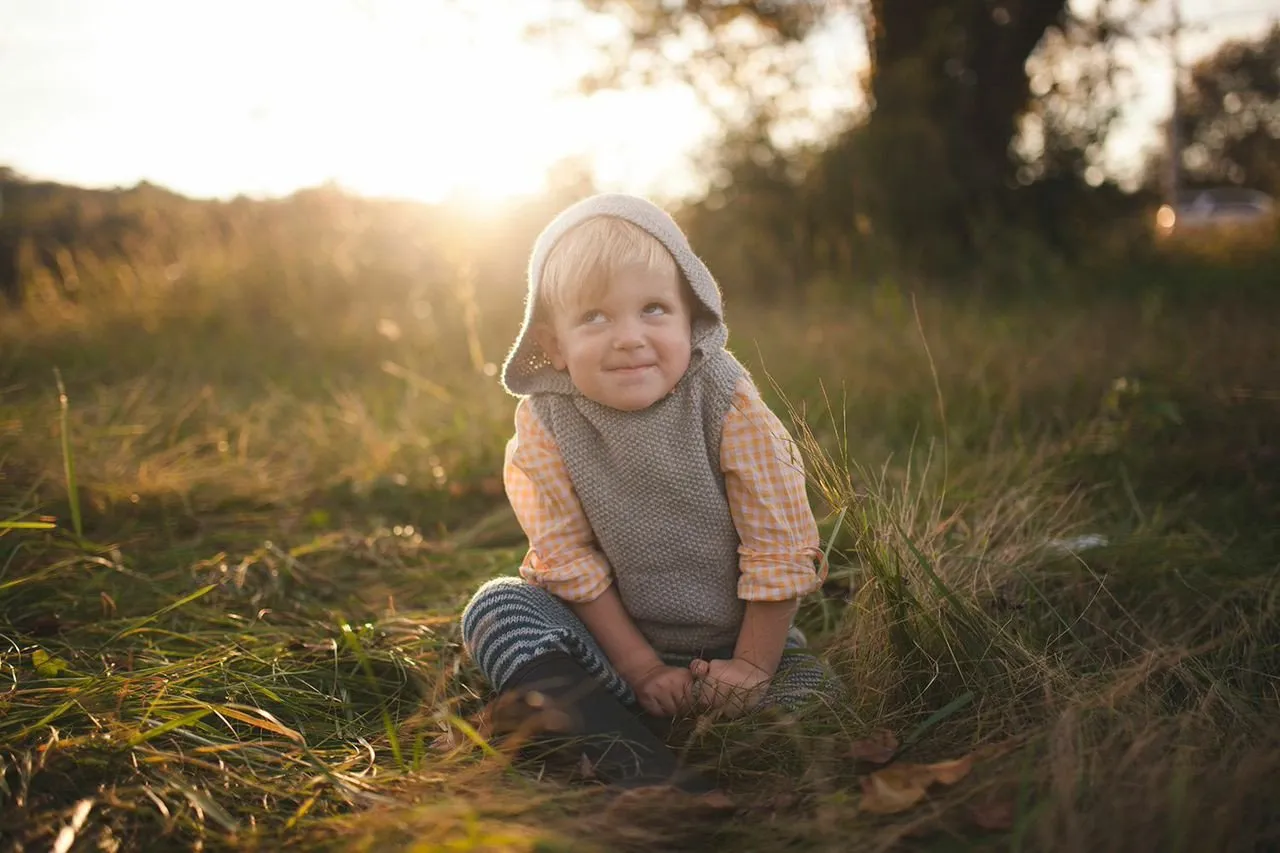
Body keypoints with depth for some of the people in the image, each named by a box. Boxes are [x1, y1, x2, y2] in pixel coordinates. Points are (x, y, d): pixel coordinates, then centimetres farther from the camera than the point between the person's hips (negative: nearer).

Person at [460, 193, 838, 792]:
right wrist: (641, 668, -12)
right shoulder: (544, 422, -14)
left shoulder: (726, 402, -17)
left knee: (810, 694, -24)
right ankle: (635, 764, -35)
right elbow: (570, 557, -10)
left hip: (728, 644, -1)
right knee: (495, 607, -22)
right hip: (615, 642, 1)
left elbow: (781, 545, -13)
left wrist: (752, 667, -12)